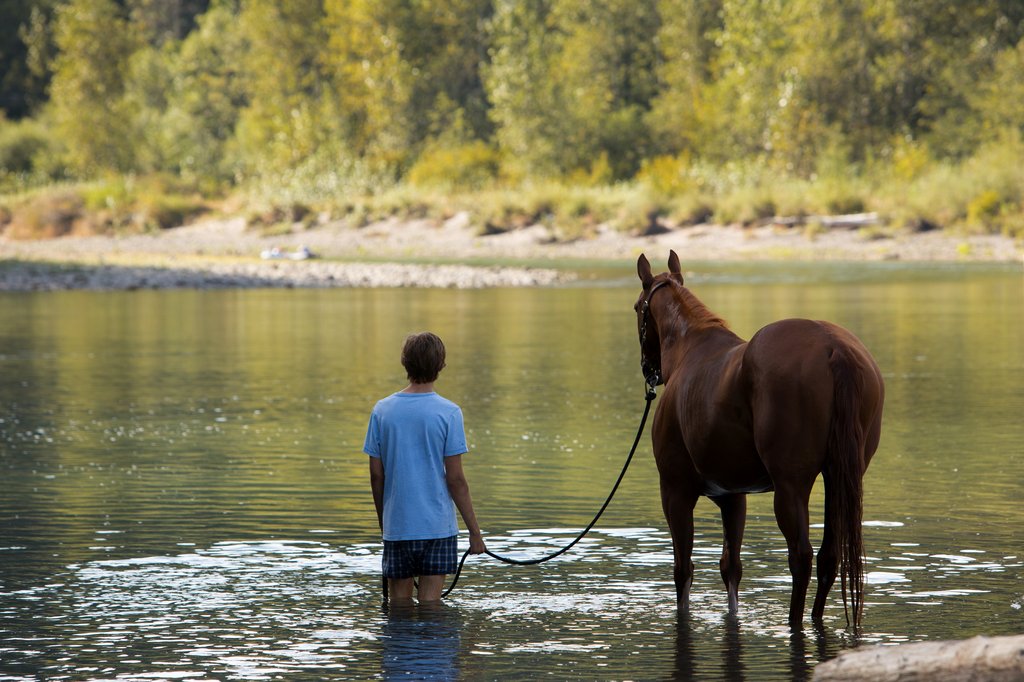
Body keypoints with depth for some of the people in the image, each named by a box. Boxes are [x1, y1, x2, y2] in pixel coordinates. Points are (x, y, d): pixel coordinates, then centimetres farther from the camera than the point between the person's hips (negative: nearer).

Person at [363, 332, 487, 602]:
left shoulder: (382, 411, 1)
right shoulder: (449, 413, -8)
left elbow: (376, 475, 4)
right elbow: (455, 479, -9)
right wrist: (474, 531, -2)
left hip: (396, 527, 3)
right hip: (438, 526, -2)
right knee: (429, 603, 2)